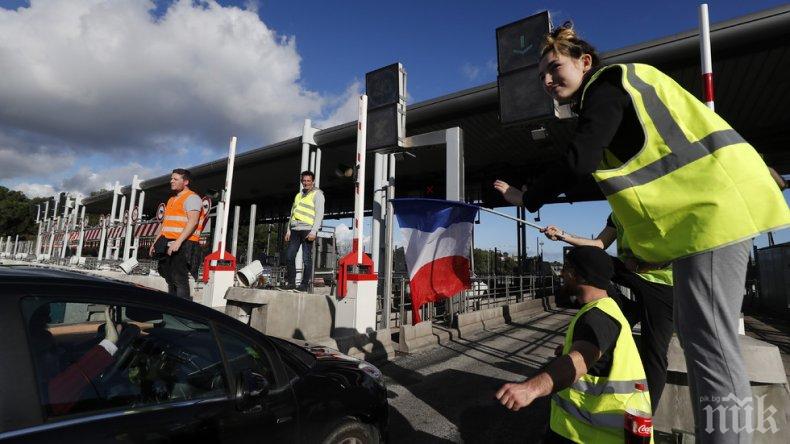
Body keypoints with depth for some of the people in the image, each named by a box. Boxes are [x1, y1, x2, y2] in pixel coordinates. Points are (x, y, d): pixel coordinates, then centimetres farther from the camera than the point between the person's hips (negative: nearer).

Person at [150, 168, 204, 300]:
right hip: (168, 244, 9)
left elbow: (193, 222, -17)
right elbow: (164, 223, 28)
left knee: (179, 279, -12)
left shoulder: (192, 198, -4)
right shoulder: (171, 200, 25)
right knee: (170, 278, 9)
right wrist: (155, 242, 21)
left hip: (184, 244, -9)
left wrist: (178, 242, -24)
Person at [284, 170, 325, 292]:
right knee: (289, 256, 2)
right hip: (295, 230, 7)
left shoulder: (317, 194, 3)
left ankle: (305, 284, 0)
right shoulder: (298, 195, 24)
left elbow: (319, 214, -7)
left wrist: (313, 231, -16)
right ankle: (291, 283, 11)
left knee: (306, 258, -5)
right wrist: (288, 230, 15)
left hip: (307, 230, -6)